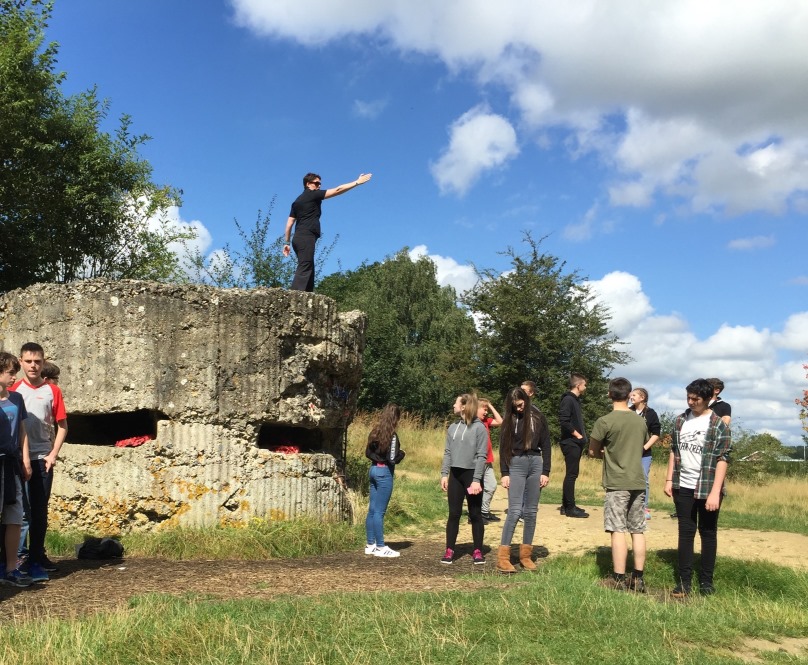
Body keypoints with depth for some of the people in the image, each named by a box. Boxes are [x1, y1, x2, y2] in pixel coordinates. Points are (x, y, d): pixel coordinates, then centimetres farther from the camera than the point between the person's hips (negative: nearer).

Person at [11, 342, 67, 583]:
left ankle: (37, 556, 18)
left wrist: (53, 454, -3)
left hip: (43, 459, 1)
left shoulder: (52, 391, 3)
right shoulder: (13, 390, 2)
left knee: (40, 509, 8)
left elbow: (62, 426, 6)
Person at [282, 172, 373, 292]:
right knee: (304, 270, -17)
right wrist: (357, 182, 0)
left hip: (298, 238, 9)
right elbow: (337, 190, -3)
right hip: (306, 238, -9)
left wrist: (287, 242, 19)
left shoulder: (298, 200, 23)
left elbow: (289, 223, 19)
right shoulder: (313, 195, 0)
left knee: (308, 271, 7)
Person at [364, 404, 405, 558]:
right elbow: (393, 459, -17)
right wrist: (402, 453, 1)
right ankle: (380, 548, 3)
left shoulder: (375, 432, 8)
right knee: (379, 511, -4)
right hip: (384, 472, -8)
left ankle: (370, 545, 19)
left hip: (374, 469, 8)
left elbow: (368, 453, 14)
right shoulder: (392, 435, -15)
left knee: (372, 509, 12)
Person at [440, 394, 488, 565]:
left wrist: (477, 480, -16)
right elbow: (448, 453, 11)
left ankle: (478, 551, 14)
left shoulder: (479, 428, -7)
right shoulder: (453, 427, 9)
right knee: (454, 514, 6)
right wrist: (444, 474, 2)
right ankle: (449, 550, 11)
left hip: (471, 474, -4)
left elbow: (481, 456, -10)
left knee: (475, 515, 5)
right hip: (455, 474, 4)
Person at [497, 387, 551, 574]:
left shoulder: (538, 418, 5)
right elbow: (503, 447, 2)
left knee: (531, 512, 5)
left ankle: (526, 554, 14)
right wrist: (504, 473, -5)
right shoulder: (510, 420, 3)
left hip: (535, 464, 2)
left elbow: (546, 445, 5)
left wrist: (545, 472, -1)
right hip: (516, 464, -2)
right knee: (515, 511, -10)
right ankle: (503, 556, -9)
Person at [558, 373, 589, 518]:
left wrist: (581, 436, 7)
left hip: (576, 443, 10)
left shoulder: (575, 400, 16)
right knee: (571, 475, -7)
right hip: (571, 443, -10)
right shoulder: (568, 399, -13)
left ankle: (566, 506, 18)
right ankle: (570, 508, -3)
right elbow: (563, 421, -23)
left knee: (571, 474, 12)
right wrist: (577, 434, -15)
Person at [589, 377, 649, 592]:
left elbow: (593, 452, -2)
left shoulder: (604, 421, -11)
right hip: (638, 482, 5)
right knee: (638, 531, 10)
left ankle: (620, 581, -3)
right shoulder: (641, 422, 6)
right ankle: (638, 579, 14)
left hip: (617, 483, -5)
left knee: (618, 531, -3)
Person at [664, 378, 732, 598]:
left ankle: (706, 580, 18)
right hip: (683, 487, 4)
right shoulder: (681, 421, 7)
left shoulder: (719, 425, -9)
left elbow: (722, 459, -13)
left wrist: (715, 492, -19)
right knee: (685, 531, 7)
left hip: (707, 488, -4)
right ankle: (684, 580, 12)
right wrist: (669, 479, 9)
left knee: (707, 533, 7)